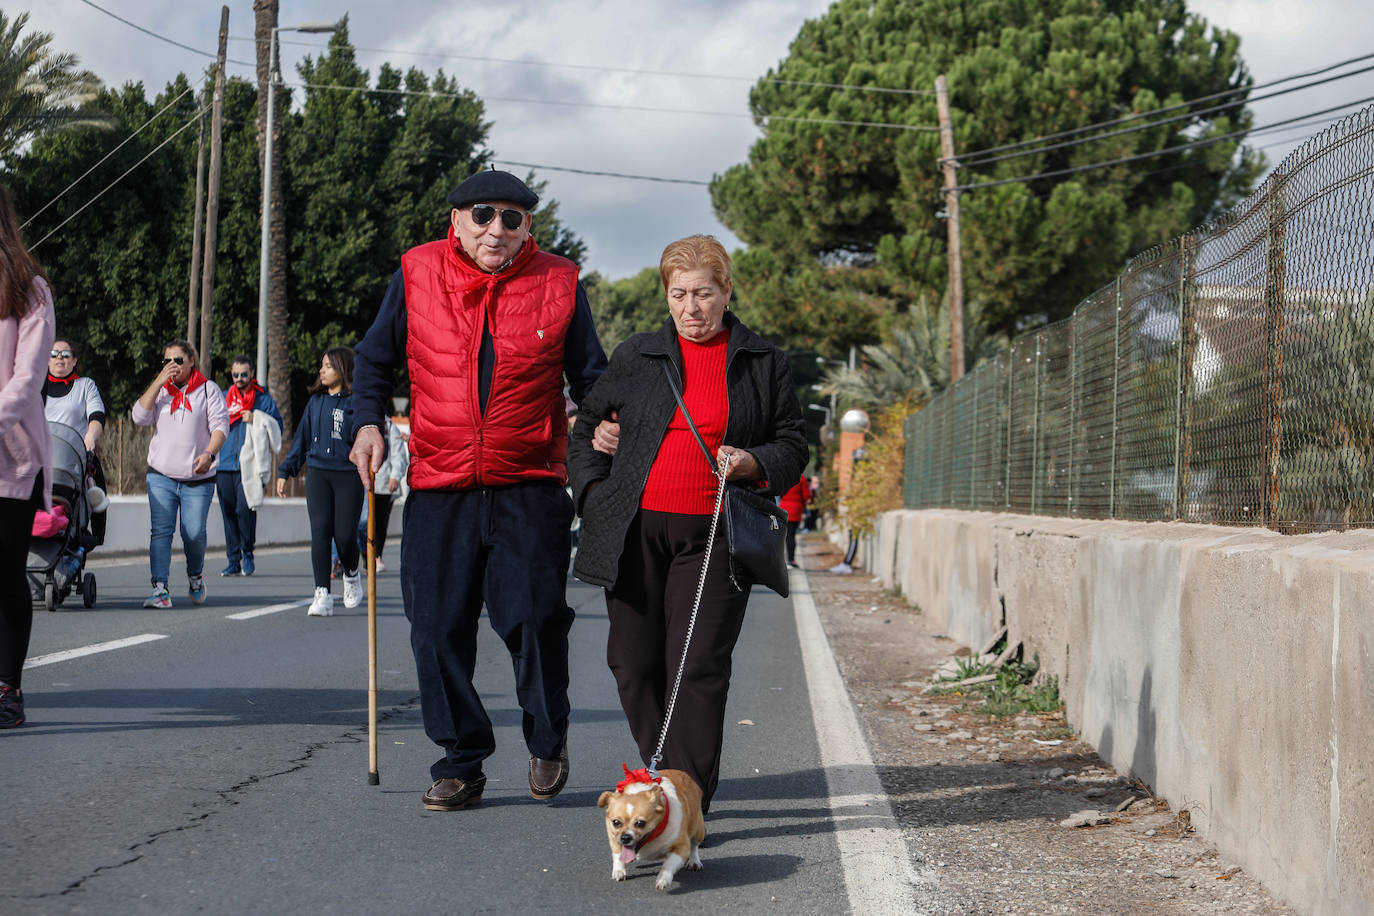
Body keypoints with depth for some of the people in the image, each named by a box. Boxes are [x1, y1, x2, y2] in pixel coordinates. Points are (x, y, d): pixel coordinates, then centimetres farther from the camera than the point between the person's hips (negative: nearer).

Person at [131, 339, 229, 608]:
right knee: (160, 531, -9)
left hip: (198, 478, -2)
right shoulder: (160, 390, 13)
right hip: (161, 476, 2)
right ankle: (160, 589, -12)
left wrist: (209, 454, -20)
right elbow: (140, 416, -2)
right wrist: (160, 381, -6)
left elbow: (220, 424, -2)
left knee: (194, 533, -4)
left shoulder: (208, 389, 6)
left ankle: (195, 575, 26)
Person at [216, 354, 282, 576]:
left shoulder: (264, 399, 8)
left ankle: (247, 552, 3)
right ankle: (234, 560, 9)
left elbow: (277, 428, 4)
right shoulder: (223, 398, 17)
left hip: (249, 465, -4)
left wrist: (257, 420, -10)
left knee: (245, 508, -16)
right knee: (228, 512, 3)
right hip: (225, 464, 4)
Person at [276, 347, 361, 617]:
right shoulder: (315, 401, 14)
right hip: (318, 473, 4)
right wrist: (286, 471, 17)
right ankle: (322, 595, -7)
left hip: (349, 475, -4)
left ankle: (352, 575, 29)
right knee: (320, 532, -6)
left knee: (344, 534, -4)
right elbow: (302, 437, 19)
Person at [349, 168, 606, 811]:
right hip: (439, 488, 2)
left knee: (533, 617, -9)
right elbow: (375, 359, 17)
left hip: (530, 487, -1)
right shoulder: (416, 275, 4)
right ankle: (460, 763, 16)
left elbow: (589, 377, 12)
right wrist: (369, 422, 3)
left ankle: (548, 740, 18)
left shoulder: (558, 284, 3)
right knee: (439, 627, 1)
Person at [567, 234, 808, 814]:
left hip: (713, 535, -2)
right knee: (634, 664, 2)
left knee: (699, 667, -8)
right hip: (635, 530, 2)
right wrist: (594, 492, 5)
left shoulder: (763, 362, 10)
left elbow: (792, 443, 13)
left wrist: (755, 463, -8)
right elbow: (587, 428, 20)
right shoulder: (636, 357, 13)